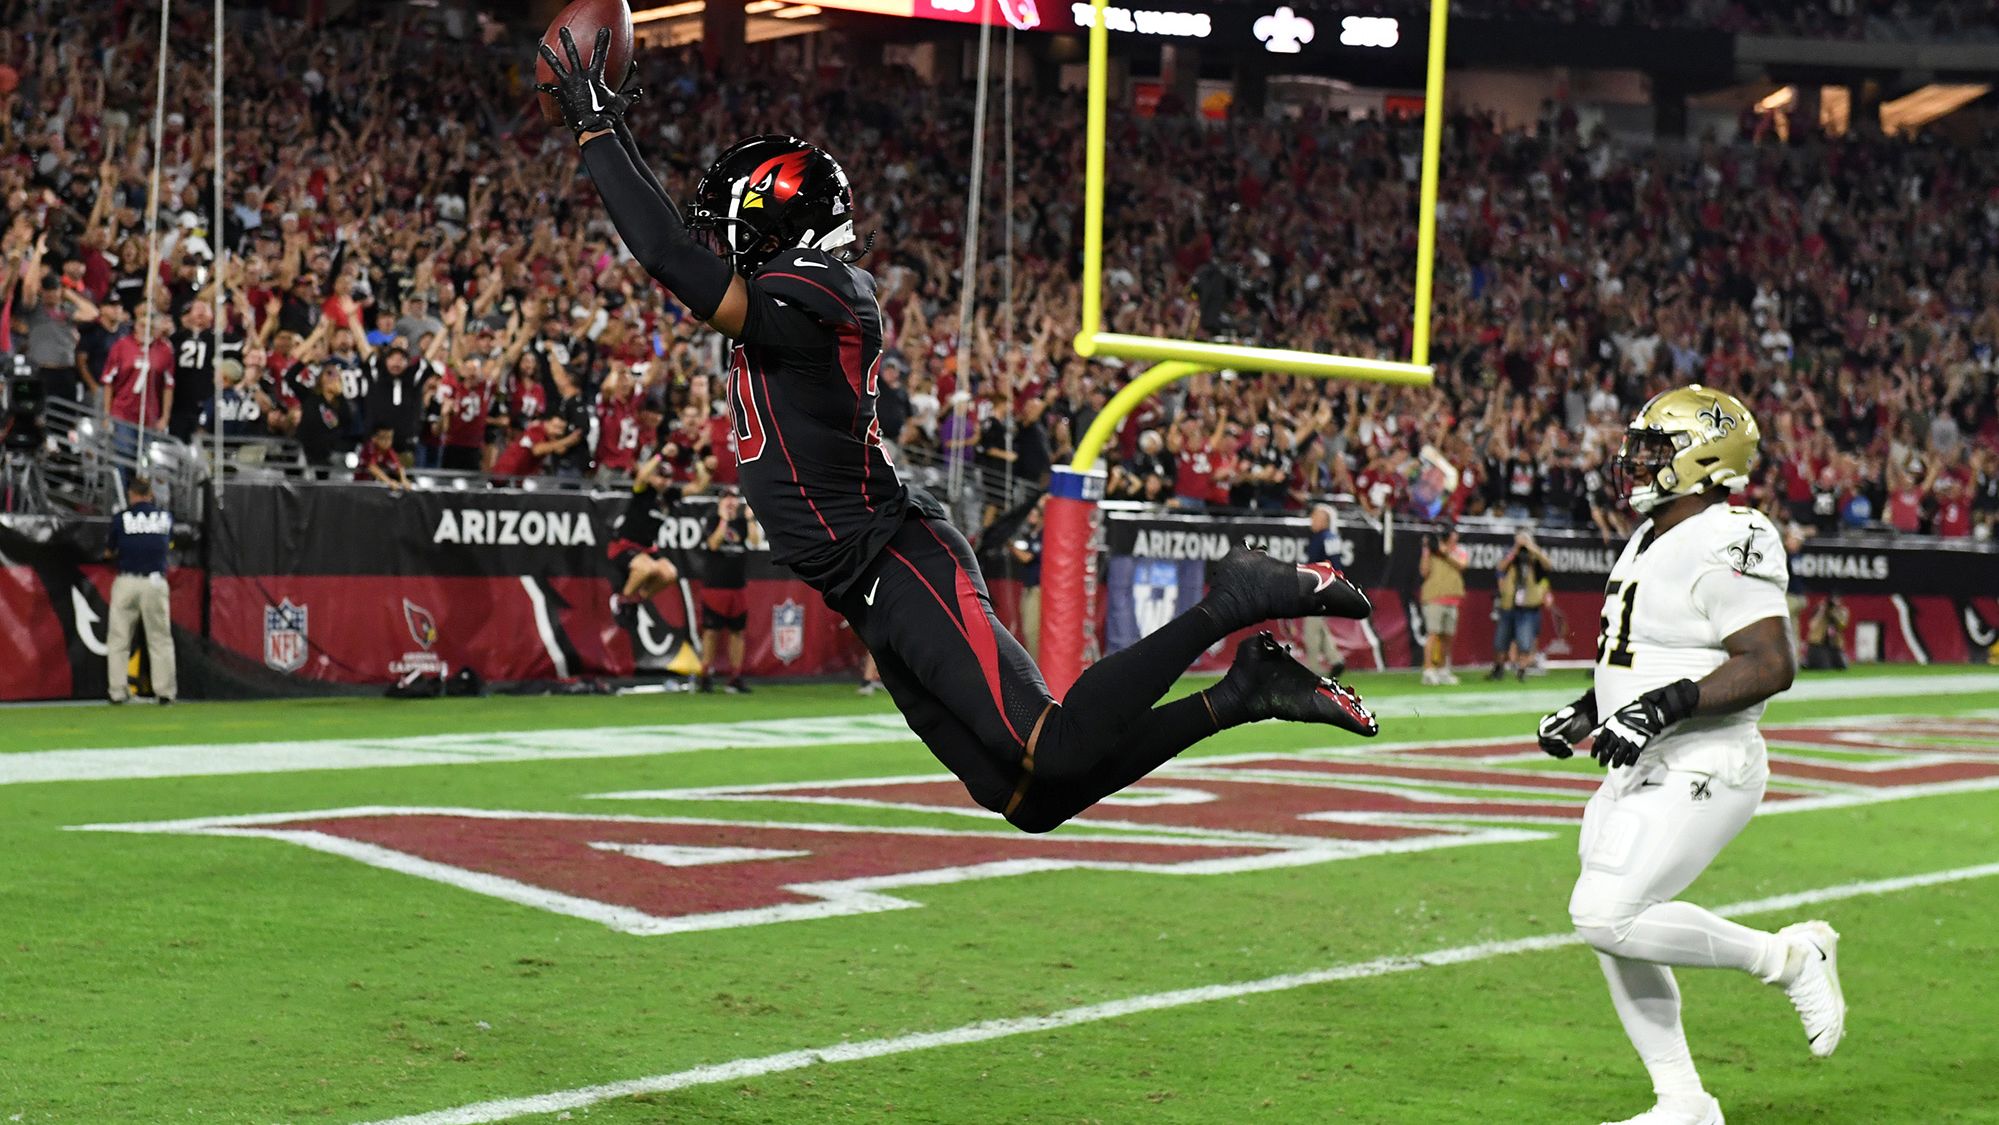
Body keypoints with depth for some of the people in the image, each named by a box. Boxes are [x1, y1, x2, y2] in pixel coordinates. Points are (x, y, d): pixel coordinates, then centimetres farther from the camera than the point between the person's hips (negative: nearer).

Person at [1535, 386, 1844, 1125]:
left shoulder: (1724, 546, -18)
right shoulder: (1651, 542, 13)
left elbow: (1771, 664, -25)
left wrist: (1665, 706, -30)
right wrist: (1586, 713, 15)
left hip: (1701, 773, -10)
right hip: (1643, 770, 10)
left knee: (1607, 916, -19)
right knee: (1614, 935, 10)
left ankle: (1789, 957, -3)